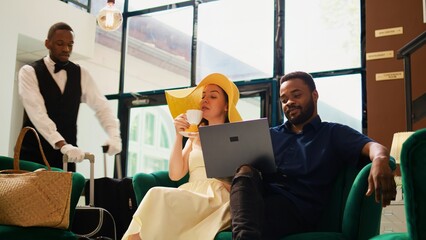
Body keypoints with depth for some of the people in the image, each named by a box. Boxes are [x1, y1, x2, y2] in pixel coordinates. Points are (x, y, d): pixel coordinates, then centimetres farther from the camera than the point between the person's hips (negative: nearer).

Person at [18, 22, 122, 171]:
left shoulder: (81, 74, 7)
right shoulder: (29, 72, -5)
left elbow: (101, 106, 0)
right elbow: (37, 111, -20)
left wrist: (114, 135, -21)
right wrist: (62, 144, -33)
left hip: (66, 155, 3)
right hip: (33, 153, -3)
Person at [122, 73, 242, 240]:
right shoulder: (195, 137, 23)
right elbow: (175, 175, 10)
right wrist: (179, 136, 1)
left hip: (218, 200, -4)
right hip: (190, 199, 4)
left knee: (159, 195, -30)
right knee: (159, 196, -30)